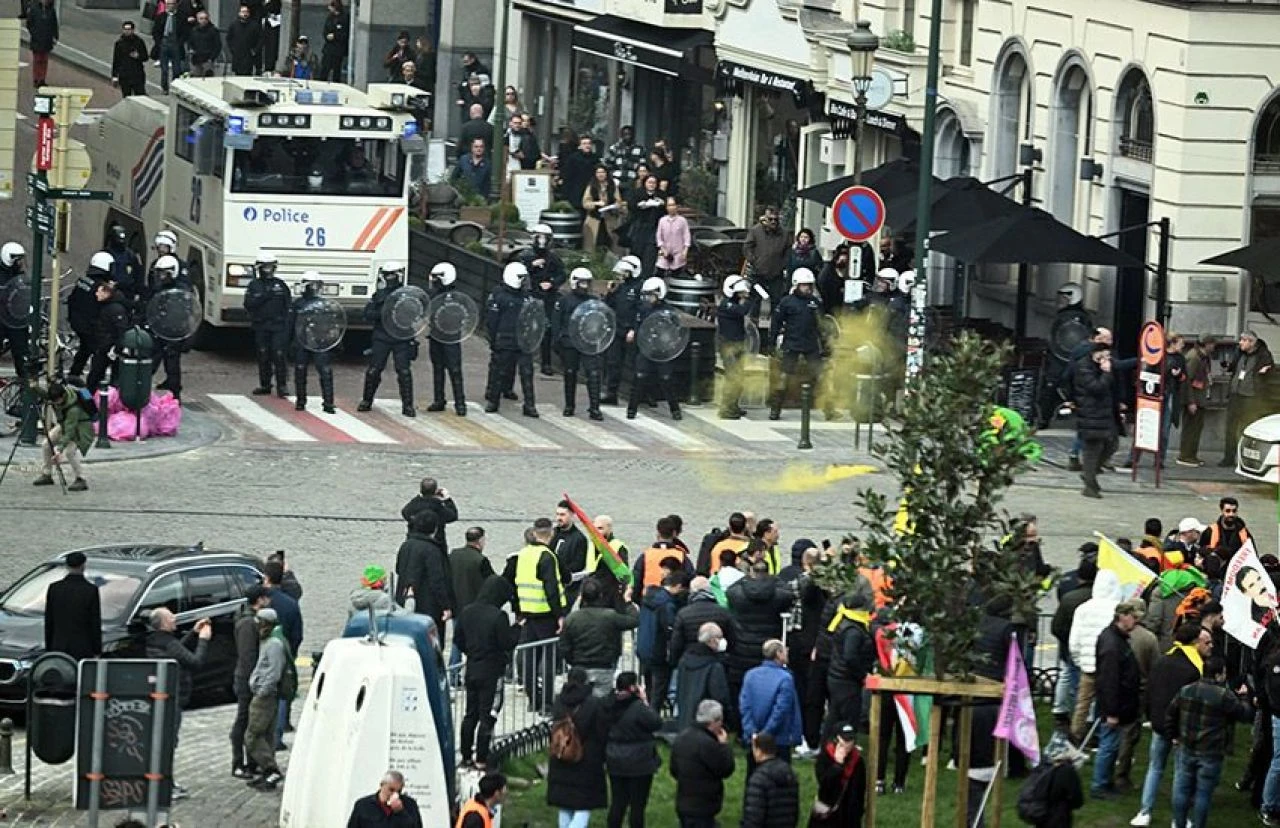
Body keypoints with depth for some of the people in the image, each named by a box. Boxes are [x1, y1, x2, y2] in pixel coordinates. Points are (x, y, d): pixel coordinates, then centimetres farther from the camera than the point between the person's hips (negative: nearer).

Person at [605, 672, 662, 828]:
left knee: (617, 803, 14)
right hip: (638, 763, -6)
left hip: (615, 762, 6)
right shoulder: (638, 707, -22)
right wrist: (645, 702, -9)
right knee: (638, 805, 5)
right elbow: (656, 724, -11)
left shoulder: (611, 705, -2)